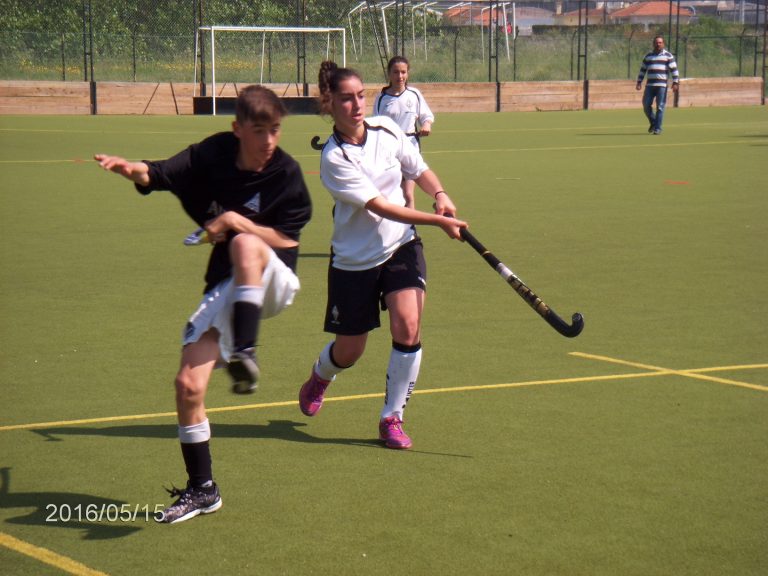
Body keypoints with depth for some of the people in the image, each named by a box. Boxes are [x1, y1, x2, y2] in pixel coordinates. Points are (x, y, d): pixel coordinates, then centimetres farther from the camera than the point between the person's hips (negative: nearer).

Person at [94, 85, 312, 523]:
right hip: (224, 288, 3)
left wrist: (234, 221, -19)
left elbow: (288, 239, -8)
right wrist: (132, 169, -39)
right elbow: (160, 174, -16)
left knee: (245, 246, -37)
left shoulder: (286, 172, -10)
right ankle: (202, 490, 11)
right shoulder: (213, 155, -5)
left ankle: (245, 354, -36)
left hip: (274, 281, -3)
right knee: (188, 385, -6)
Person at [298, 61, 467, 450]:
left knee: (407, 327, -18)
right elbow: (380, 206, -26)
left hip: (401, 246, 3)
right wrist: (438, 221, -31)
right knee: (348, 352, 9)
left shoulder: (386, 129, -4)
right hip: (355, 259, -3)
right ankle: (319, 378, 47)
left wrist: (440, 195, -8)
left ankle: (392, 418, -2)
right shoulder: (334, 159, -19)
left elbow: (418, 169, 13)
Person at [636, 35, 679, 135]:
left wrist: (675, 82, -8)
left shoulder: (668, 55, 4)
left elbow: (674, 69, 0)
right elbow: (643, 69, 19)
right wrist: (639, 82, 10)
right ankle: (653, 123, 22)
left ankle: (657, 128, 1)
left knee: (660, 107, -5)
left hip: (662, 85, -3)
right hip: (649, 85, 3)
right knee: (646, 105, -1)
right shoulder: (648, 56, 15)